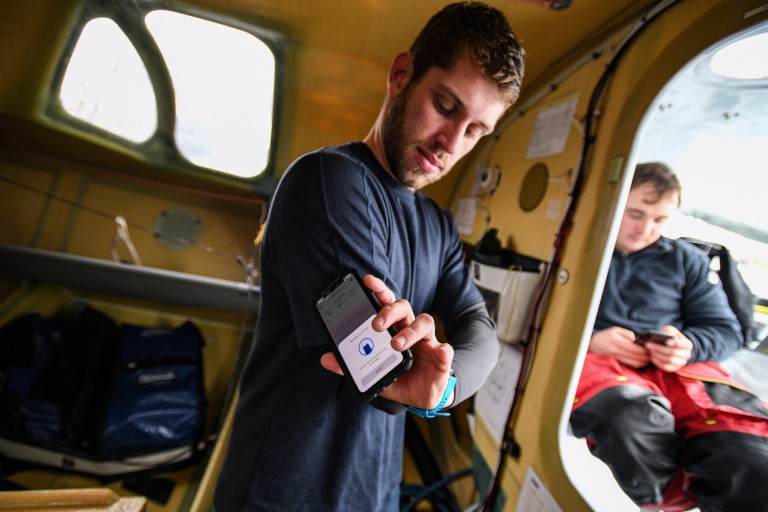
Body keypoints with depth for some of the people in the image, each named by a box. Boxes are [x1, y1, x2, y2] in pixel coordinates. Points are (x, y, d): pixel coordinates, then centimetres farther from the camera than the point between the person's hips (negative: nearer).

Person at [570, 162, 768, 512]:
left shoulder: (687, 260, 23)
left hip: (678, 369, 3)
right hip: (595, 359, -2)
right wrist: (591, 340, -14)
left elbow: (726, 330, 19)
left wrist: (688, 347, -5)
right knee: (631, 416, -41)